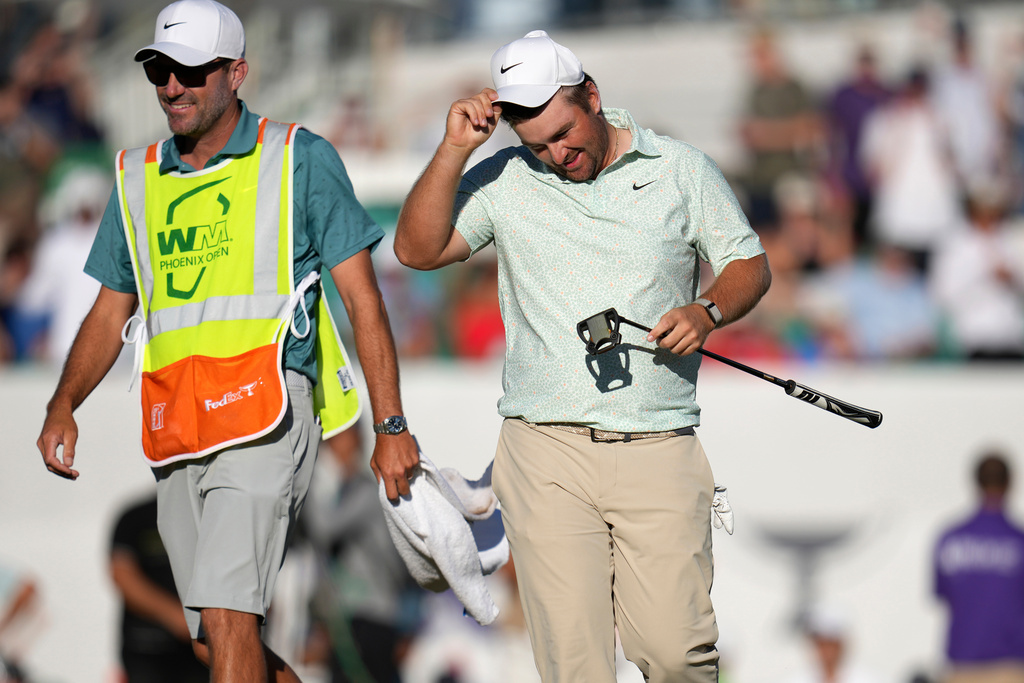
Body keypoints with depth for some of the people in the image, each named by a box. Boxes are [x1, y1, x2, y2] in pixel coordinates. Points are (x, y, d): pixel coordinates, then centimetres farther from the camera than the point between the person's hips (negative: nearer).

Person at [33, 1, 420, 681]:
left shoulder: (300, 160, 3)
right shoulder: (137, 178, 16)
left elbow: (363, 297, 2)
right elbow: (111, 312, 20)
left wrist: (391, 427, -4)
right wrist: (62, 407, 3)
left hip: (263, 416, -6)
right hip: (175, 433, 6)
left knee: (227, 615, -20)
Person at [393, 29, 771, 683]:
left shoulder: (682, 170, 8)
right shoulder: (503, 181, 8)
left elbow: (749, 264, 12)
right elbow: (418, 249, 1)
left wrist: (708, 311, -8)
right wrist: (454, 149, -7)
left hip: (659, 452, 0)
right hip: (546, 454, 0)